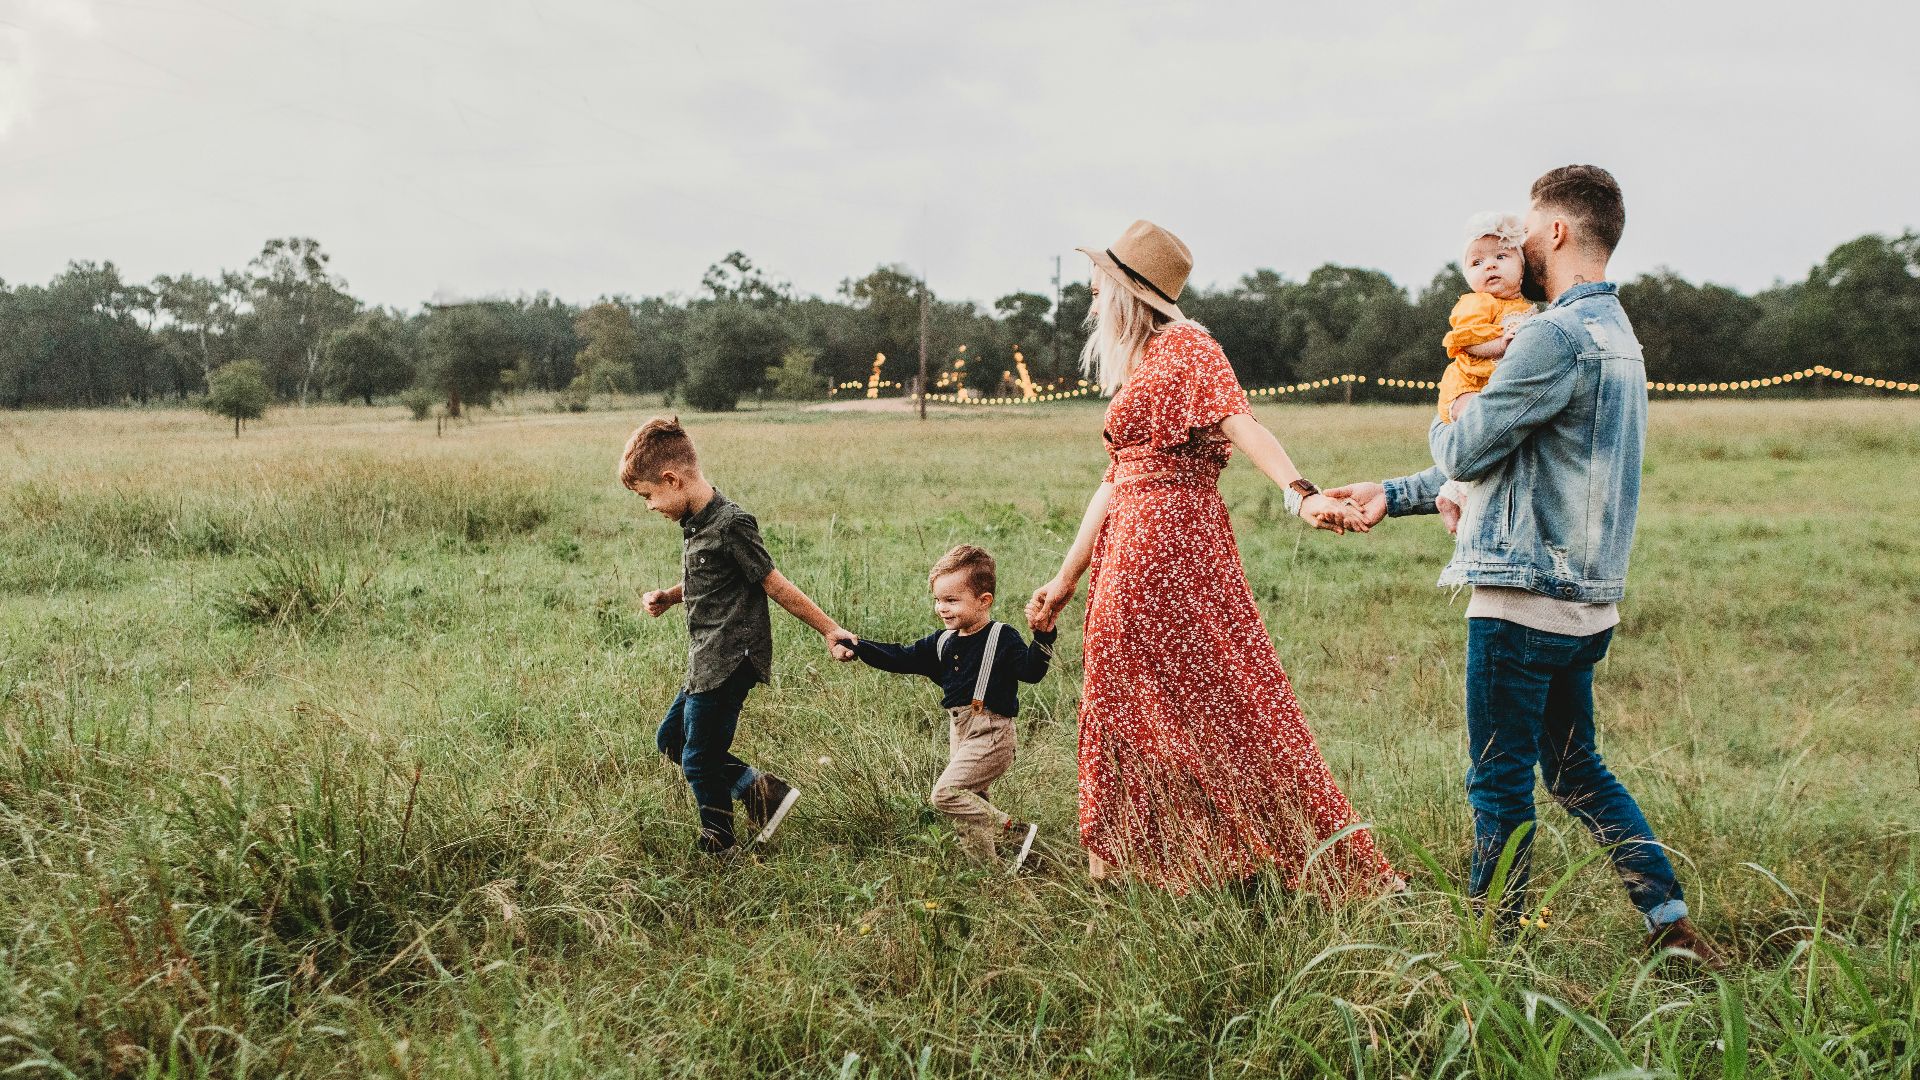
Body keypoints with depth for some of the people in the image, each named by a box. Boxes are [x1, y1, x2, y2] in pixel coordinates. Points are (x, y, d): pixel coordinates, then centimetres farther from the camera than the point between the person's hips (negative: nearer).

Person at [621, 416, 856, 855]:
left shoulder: (730, 524, -20)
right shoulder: (695, 523, 8)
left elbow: (775, 585, -15)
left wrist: (830, 630, -11)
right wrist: (667, 597, 6)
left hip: (729, 664, -10)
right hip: (707, 663, 10)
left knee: (698, 761, 1)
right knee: (671, 739, 19)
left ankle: (717, 847, 22)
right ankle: (759, 789, 18)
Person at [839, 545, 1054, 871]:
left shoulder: (1002, 638, -10)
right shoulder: (942, 643, 10)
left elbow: (1031, 670, -19)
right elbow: (901, 658, 11)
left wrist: (1043, 636, -34)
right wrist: (859, 647, 1)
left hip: (991, 734, -8)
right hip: (959, 733, 8)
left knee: (945, 792, -17)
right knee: (970, 802, 13)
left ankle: (1016, 831, -9)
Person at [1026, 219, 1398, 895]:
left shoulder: (1185, 347, -7)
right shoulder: (1135, 367, 19)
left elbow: (1241, 424, -23)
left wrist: (1301, 493, -39)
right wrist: (1068, 577, 20)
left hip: (1172, 542, -9)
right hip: (1129, 550, 9)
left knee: (1216, 701, -6)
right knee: (1129, 706, 12)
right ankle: (1144, 863, 23)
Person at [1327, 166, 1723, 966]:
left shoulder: (1558, 336, -17)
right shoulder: (1615, 333, 17)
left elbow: (1466, 453, -14)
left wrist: (1447, 420, 11)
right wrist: (1393, 495, 21)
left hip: (1525, 599, -10)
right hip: (1584, 600, 10)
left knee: (1499, 782, 3)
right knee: (1577, 771, 19)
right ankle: (1672, 921, 21)